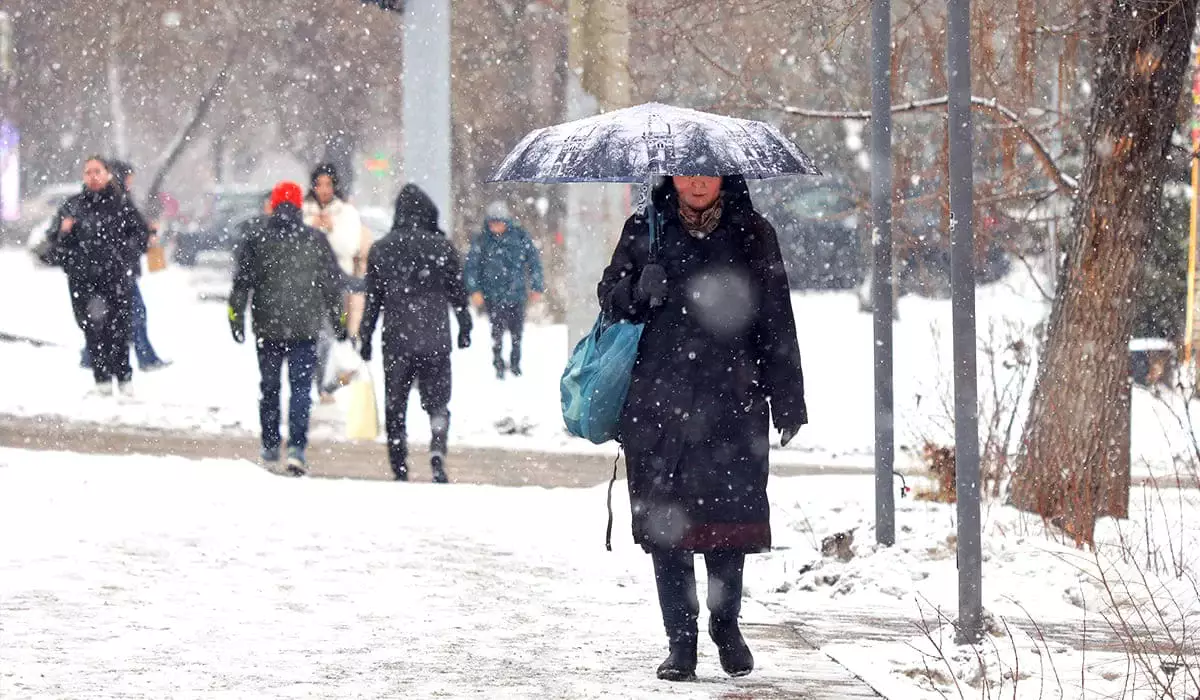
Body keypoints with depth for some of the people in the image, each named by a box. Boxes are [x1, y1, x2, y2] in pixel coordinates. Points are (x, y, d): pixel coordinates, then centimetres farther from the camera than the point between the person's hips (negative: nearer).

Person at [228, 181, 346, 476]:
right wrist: (338, 322, 14)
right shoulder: (316, 239, 0)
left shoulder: (255, 238, 0)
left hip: (267, 327, 1)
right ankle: (296, 447, -14)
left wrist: (236, 318, 7)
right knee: (301, 388, -1)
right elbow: (332, 283, 5)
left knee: (269, 386, 15)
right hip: (305, 327, -1)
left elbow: (242, 282, 0)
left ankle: (270, 445, 23)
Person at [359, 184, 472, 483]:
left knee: (395, 408, 10)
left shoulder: (380, 250, 2)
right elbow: (457, 292, 4)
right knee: (437, 402, 7)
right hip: (435, 339, -1)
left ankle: (400, 472, 9)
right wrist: (465, 327, 17)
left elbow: (372, 300, 5)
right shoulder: (441, 247, -2)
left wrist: (366, 338, 12)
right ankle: (437, 453, -19)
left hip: (396, 340, 1)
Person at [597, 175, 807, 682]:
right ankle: (681, 641, 10)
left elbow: (777, 321, 10)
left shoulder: (751, 235, 7)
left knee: (728, 520, -1)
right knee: (667, 525, 0)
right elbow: (610, 295, 13)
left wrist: (787, 400, 7)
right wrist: (638, 290, -11)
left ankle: (726, 625, 21)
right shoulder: (646, 232, 7)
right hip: (659, 405, 1)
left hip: (731, 404, 0)